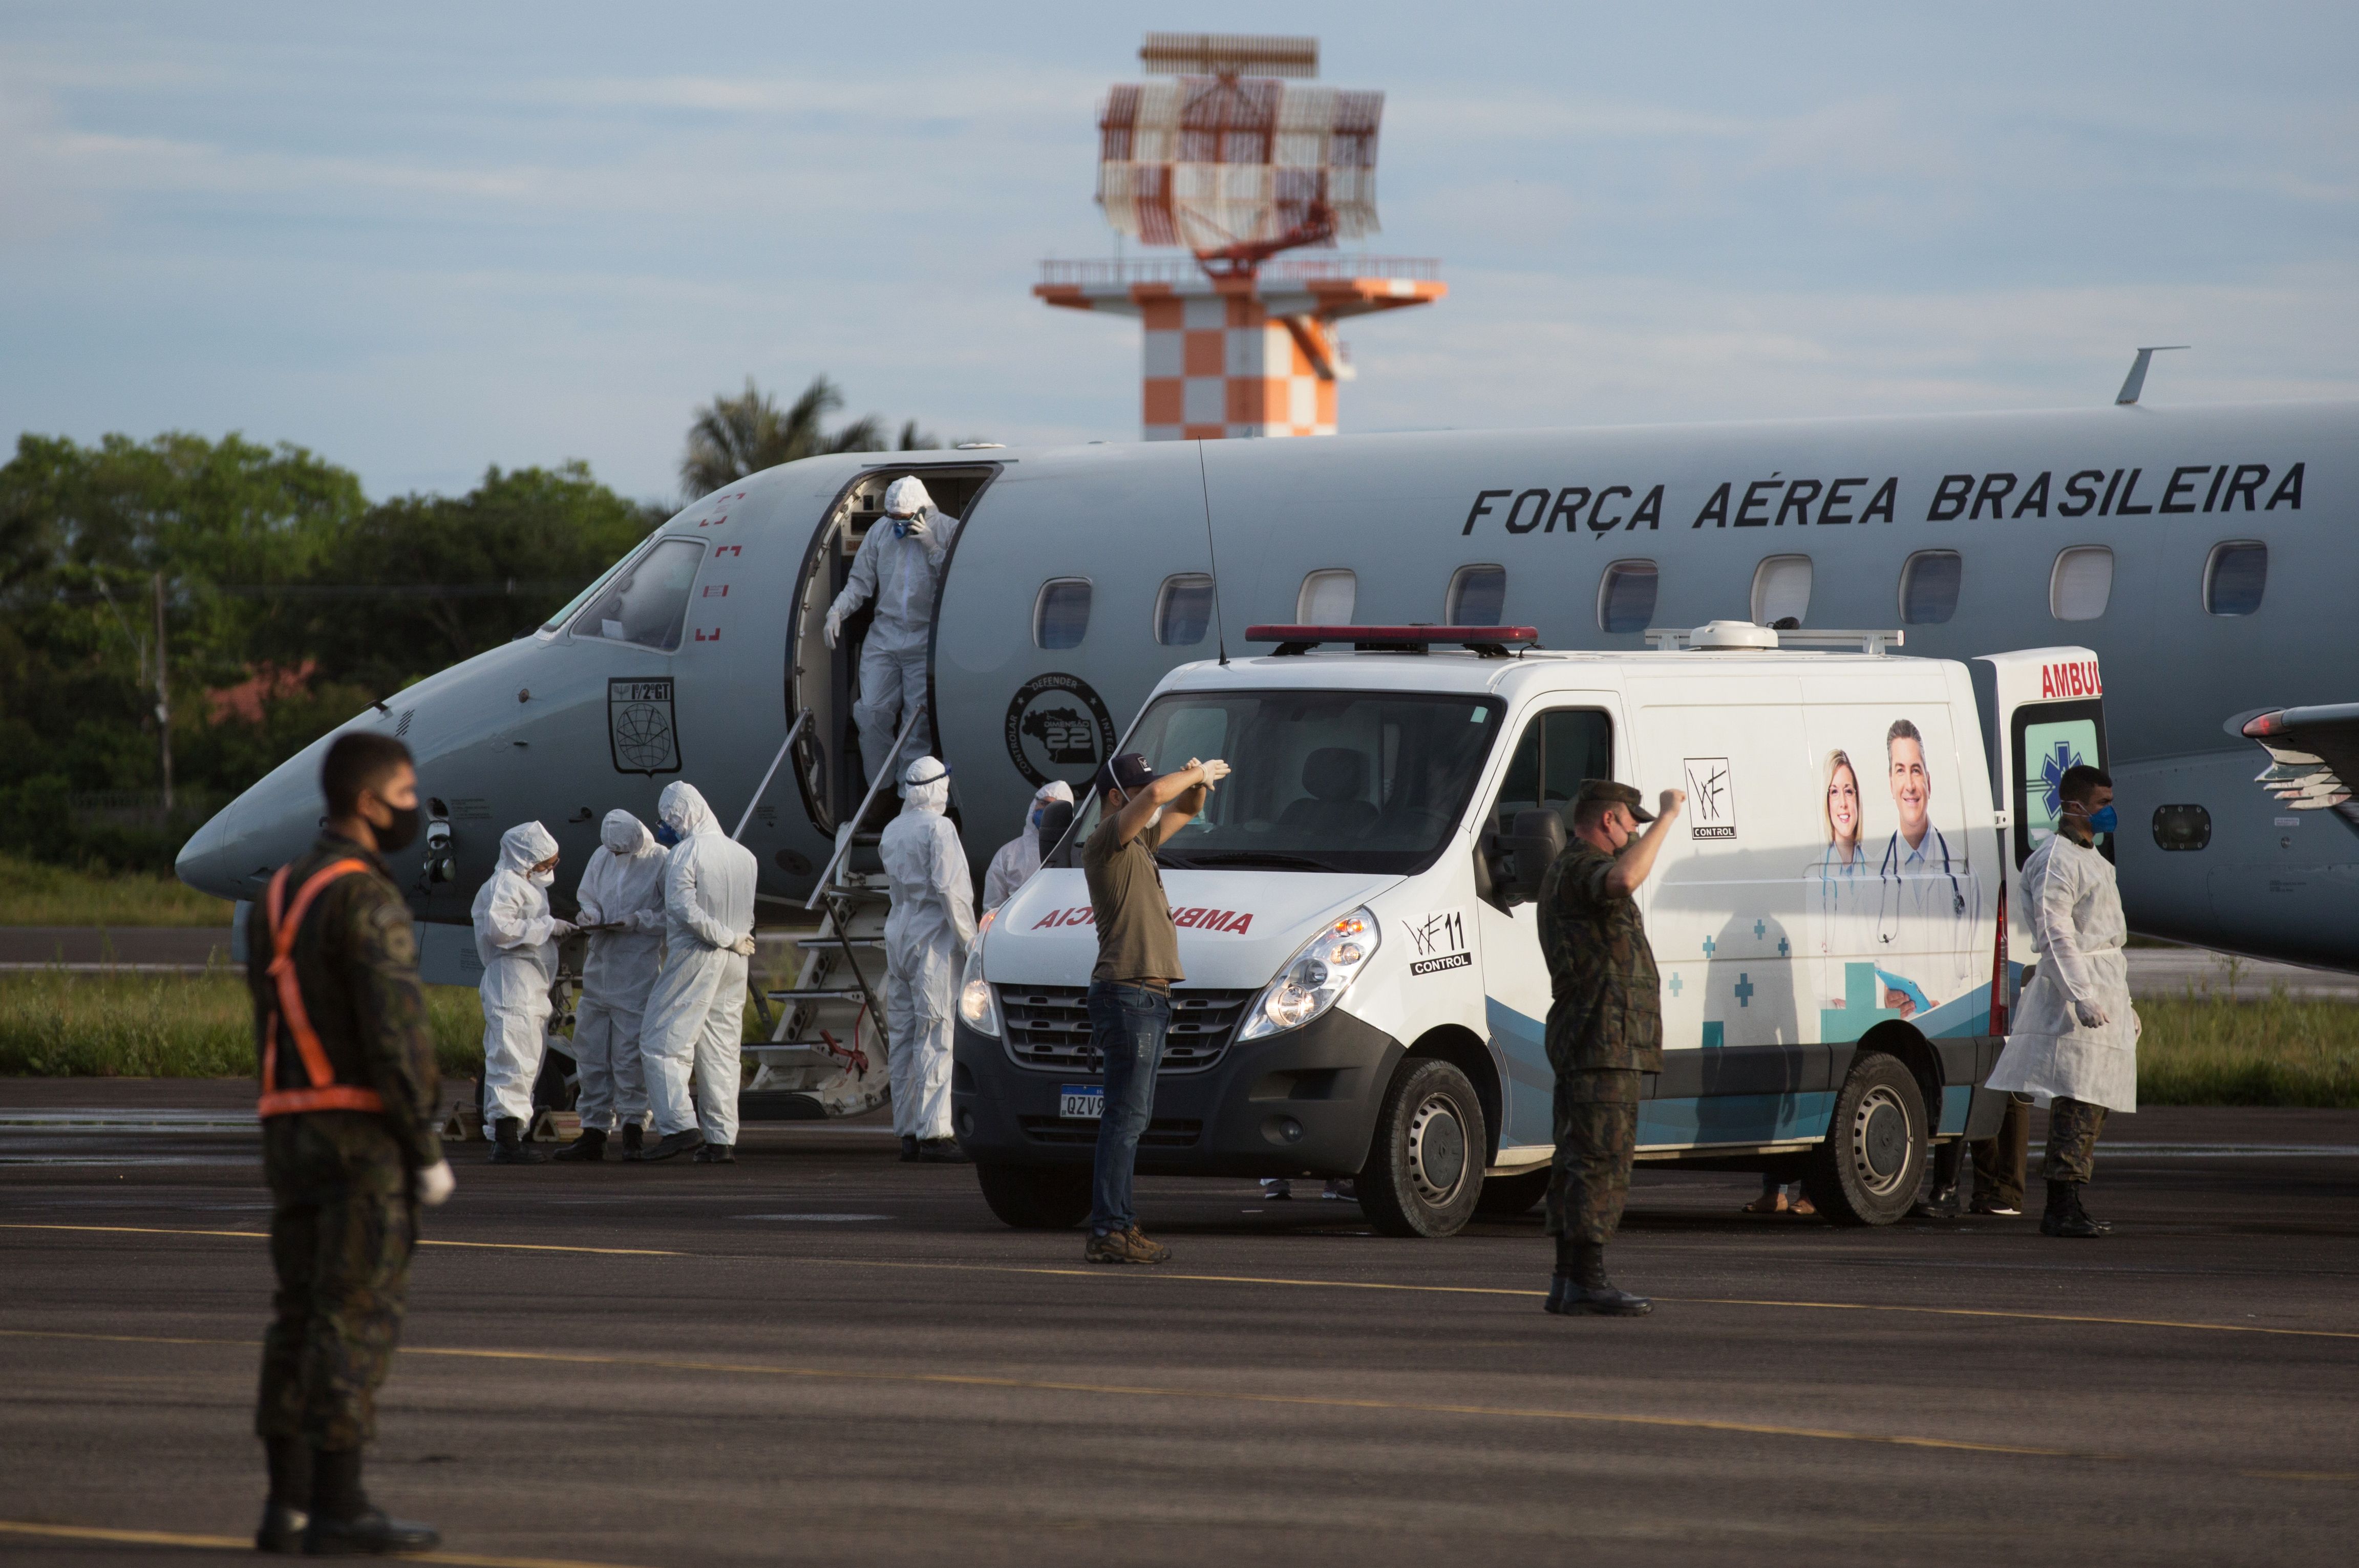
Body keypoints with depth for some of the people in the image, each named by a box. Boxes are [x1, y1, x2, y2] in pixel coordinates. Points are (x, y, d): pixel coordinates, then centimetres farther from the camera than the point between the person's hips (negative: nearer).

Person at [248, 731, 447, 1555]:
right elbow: (393, 1036, -20)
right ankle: (339, 1510, -8)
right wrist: (429, 1153, -15)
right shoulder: (370, 900, -14)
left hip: (295, 1138, 8)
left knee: (303, 1321, 8)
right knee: (358, 1321, -7)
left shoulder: (284, 894, 14)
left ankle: (289, 1508, 5)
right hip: (364, 1137, -8)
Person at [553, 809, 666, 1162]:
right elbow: (586, 895, 22)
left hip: (638, 971, -7)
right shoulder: (602, 856, 11)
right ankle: (593, 1134, 14)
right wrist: (590, 913, 1)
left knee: (629, 1051, -7)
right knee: (591, 1051, 8)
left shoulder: (660, 862, -8)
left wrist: (637, 921, -19)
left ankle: (634, 1127, 1)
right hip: (599, 968, 7)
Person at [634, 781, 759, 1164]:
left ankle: (680, 1126, -12)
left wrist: (731, 939, -11)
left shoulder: (684, 853, -12)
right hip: (733, 962, 7)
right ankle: (722, 1139, 8)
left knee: (663, 1042, -1)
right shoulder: (744, 855, 8)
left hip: (694, 956, -7)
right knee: (722, 1050, 9)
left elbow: (684, 910, -19)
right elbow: (748, 914, 13)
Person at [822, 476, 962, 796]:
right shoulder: (880, 533, 8)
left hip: (925, 640, -3)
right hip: (884, 636, 3)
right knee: (872, 712, -4)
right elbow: (860, 583, 13)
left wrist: (932, 547, -19)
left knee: (919, 719, -6)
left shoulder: (948, 531, -3)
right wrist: (837, 612, -2)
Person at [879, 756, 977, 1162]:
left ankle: (907, 1132, 10)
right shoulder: (938, 829, -11)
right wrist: (969, 940, -13)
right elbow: (949, 889, -17)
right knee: (936, 1037, -9)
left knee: (904, 1037, 9)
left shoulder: (893, 830, 14)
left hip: (898, 934, 8)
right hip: (933, 939, -8)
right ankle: (934, 1132, -14)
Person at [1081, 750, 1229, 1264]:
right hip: (1128, 994, -10)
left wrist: (1197, 784, 9)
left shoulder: (1139, 842, 19)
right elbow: (1156, 794, -23)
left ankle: (1114, 1227, 16)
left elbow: (1181, 810, 31)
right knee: (1126, 1116, -13)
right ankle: (1110, 1231, -15)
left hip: (1150, 996, 10)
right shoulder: (1106, 843, -8)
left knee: (1129, 1117, 12)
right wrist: (1196, 775, -7)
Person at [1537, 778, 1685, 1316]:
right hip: (1604, 1038, -11)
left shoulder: (1561, 872, 22)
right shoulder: (1584, 868, -12)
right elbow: (1623, 879, -36)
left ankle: (1567, 1281, 13)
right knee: (1603, 1159, -12)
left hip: (1578, 1041, 11)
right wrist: (1667, 818, -29)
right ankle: (1586, 1281, -16)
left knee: (1578, 1161, 11)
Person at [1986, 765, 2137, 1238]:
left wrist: (2122, 1004, 28)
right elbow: (2055, 935, -18)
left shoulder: (2092, 859, 22)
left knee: (2092, 1105, 9)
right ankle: (2061, 1209, -16)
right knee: (2077, 1104, -14)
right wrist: (2081, 997, -24)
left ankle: (2068, 1208, 12)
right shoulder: (2055, 860, -10)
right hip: (2075, 988, -10)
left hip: (2103, 989, 10)